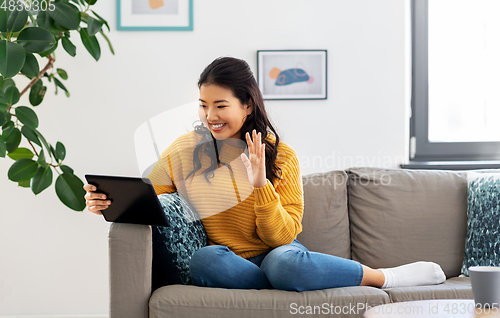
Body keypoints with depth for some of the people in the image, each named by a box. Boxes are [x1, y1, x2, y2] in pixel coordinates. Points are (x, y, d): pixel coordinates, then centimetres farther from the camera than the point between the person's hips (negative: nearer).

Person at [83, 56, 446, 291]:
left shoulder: (281, 156, -3)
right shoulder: (185, 151, 1)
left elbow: (283, 235, -8)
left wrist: (260, 183, -23)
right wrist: (109, 203, -18)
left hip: (278, 253, -1)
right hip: (232, 263, 1)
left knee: (284, 262, -37)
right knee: (204, 260, -35)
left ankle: (384, 276, -17)